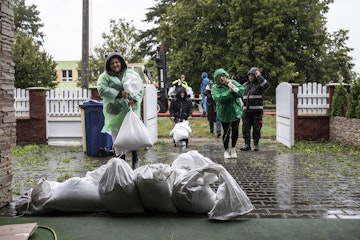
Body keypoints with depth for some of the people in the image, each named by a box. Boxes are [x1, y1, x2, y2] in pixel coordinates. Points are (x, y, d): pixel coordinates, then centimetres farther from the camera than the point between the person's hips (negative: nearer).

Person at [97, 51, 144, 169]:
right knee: (117, 137, 6)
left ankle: (135, 158, 16)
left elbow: (140, 88, 6)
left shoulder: (132, 74, 10)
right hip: (114, 111, 0)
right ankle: (121, 158, 20)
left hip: (130, 109, 0)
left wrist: (134, 99, -13)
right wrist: (119, 94, -21)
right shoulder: (104, 76, 4)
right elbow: (102, 90, -12)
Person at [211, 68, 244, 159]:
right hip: (224, 113, -2)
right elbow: (218, 98, -23)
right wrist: (230, 91, -25)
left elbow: (242, 91, -7)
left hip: (236, 111, 2)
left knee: (235, 131, 0)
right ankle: (226, 150, 26)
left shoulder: (233, 82, 2)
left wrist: (234, 88, -23)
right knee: (226, 132, 6)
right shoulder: (215, 88, -6)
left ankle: (233, 149, 23)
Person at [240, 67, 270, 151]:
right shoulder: (244, 85, 14)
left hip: (257, 110, -4)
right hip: (246, 110, 5)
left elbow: (266, 85, -24)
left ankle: (256, 145, 12)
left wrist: (259, 76, -19)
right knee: (245, 128, 2)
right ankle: (247, 145, 9)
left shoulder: (259, 84, -2)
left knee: (256, 129, 2)